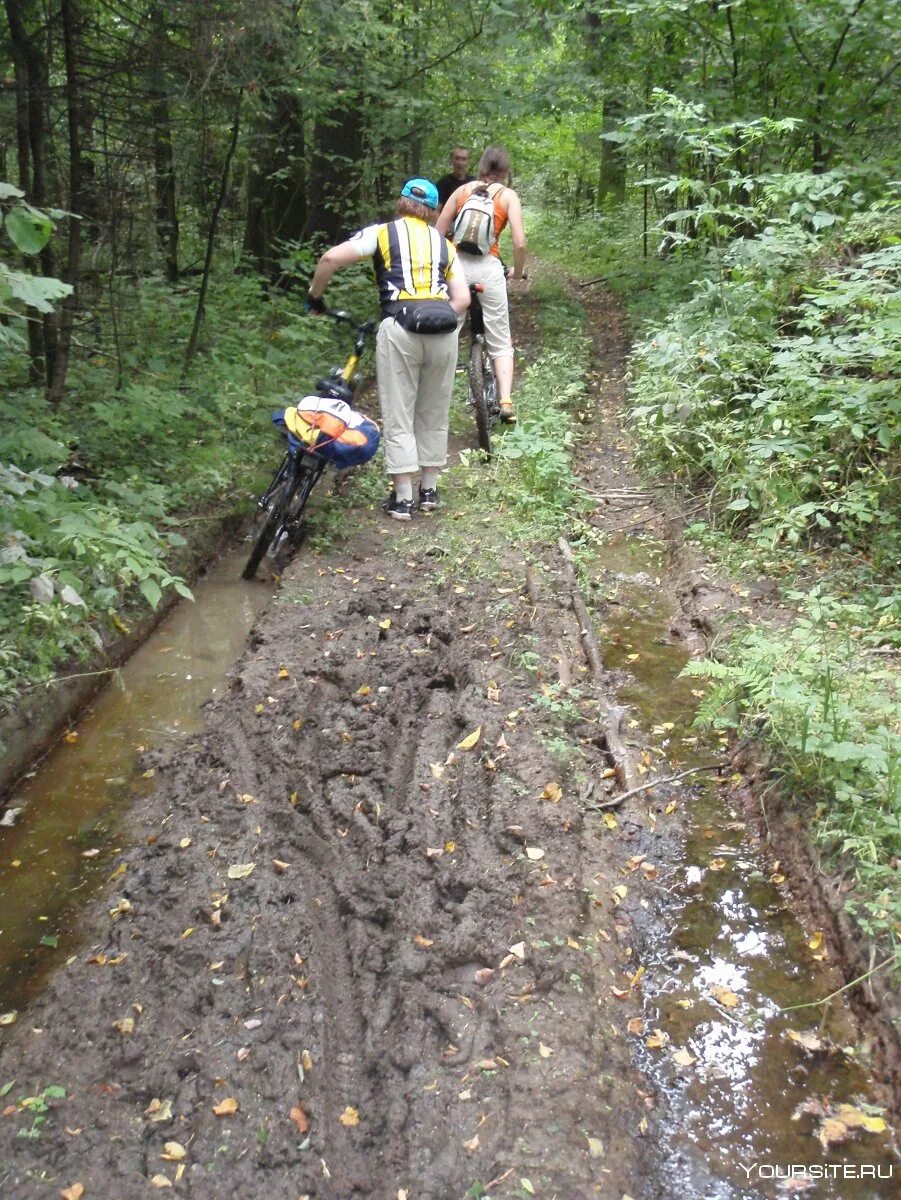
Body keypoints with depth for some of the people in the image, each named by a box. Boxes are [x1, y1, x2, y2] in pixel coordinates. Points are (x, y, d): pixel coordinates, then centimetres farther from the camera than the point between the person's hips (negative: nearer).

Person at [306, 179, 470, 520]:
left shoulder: (382, 233, 12)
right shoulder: (444, 244, 21)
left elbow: (331, 258, 2)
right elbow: (463, 299, 13)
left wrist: (314, 296, 16)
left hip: (401, 327, -3)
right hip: (443, 329, 3)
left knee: (398, 417, 5)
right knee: (433, 414, 17)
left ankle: (403, 499, 7)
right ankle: (429, 490, 24)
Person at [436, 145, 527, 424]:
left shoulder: (462, 190, 12)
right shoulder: (508, 195, 5)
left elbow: (437, 233, 8)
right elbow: (519, 243, -4)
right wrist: (518, 272, 13)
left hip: (456, 265, 2)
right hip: (488, 268, -2)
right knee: (500, 342, 8)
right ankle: (506, 402, -3)